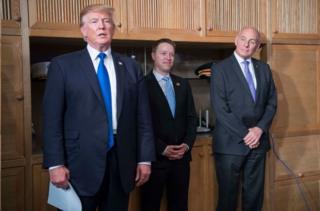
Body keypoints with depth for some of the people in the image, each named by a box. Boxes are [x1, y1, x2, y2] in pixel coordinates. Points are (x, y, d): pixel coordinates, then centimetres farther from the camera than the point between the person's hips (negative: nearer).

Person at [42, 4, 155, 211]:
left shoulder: (131, 67, 9)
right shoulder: (63, 65, 1)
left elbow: (143, 116, 8)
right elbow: (52, 119, -3)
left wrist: (145, 158, 4)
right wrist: (55, 164, -9)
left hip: (121, 163, 3)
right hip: (81, 163, -2)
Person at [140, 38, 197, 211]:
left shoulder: (183, 84, 13)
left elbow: (191, 117, 12)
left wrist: (187, 144, -2)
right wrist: (162, 148, -13)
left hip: (181, 155, 5)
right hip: (155, 156, -4)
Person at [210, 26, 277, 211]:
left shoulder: (264, 68, 11)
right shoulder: (220, 69, -4)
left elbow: (271, 103, 9)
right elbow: (220, 109, -11)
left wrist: (260, 129, -7)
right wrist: (245, 134, -13)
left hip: (258, 140, 4)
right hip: (231, 142, -4)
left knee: (255, 194, 10)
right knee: (228, 195, 6)